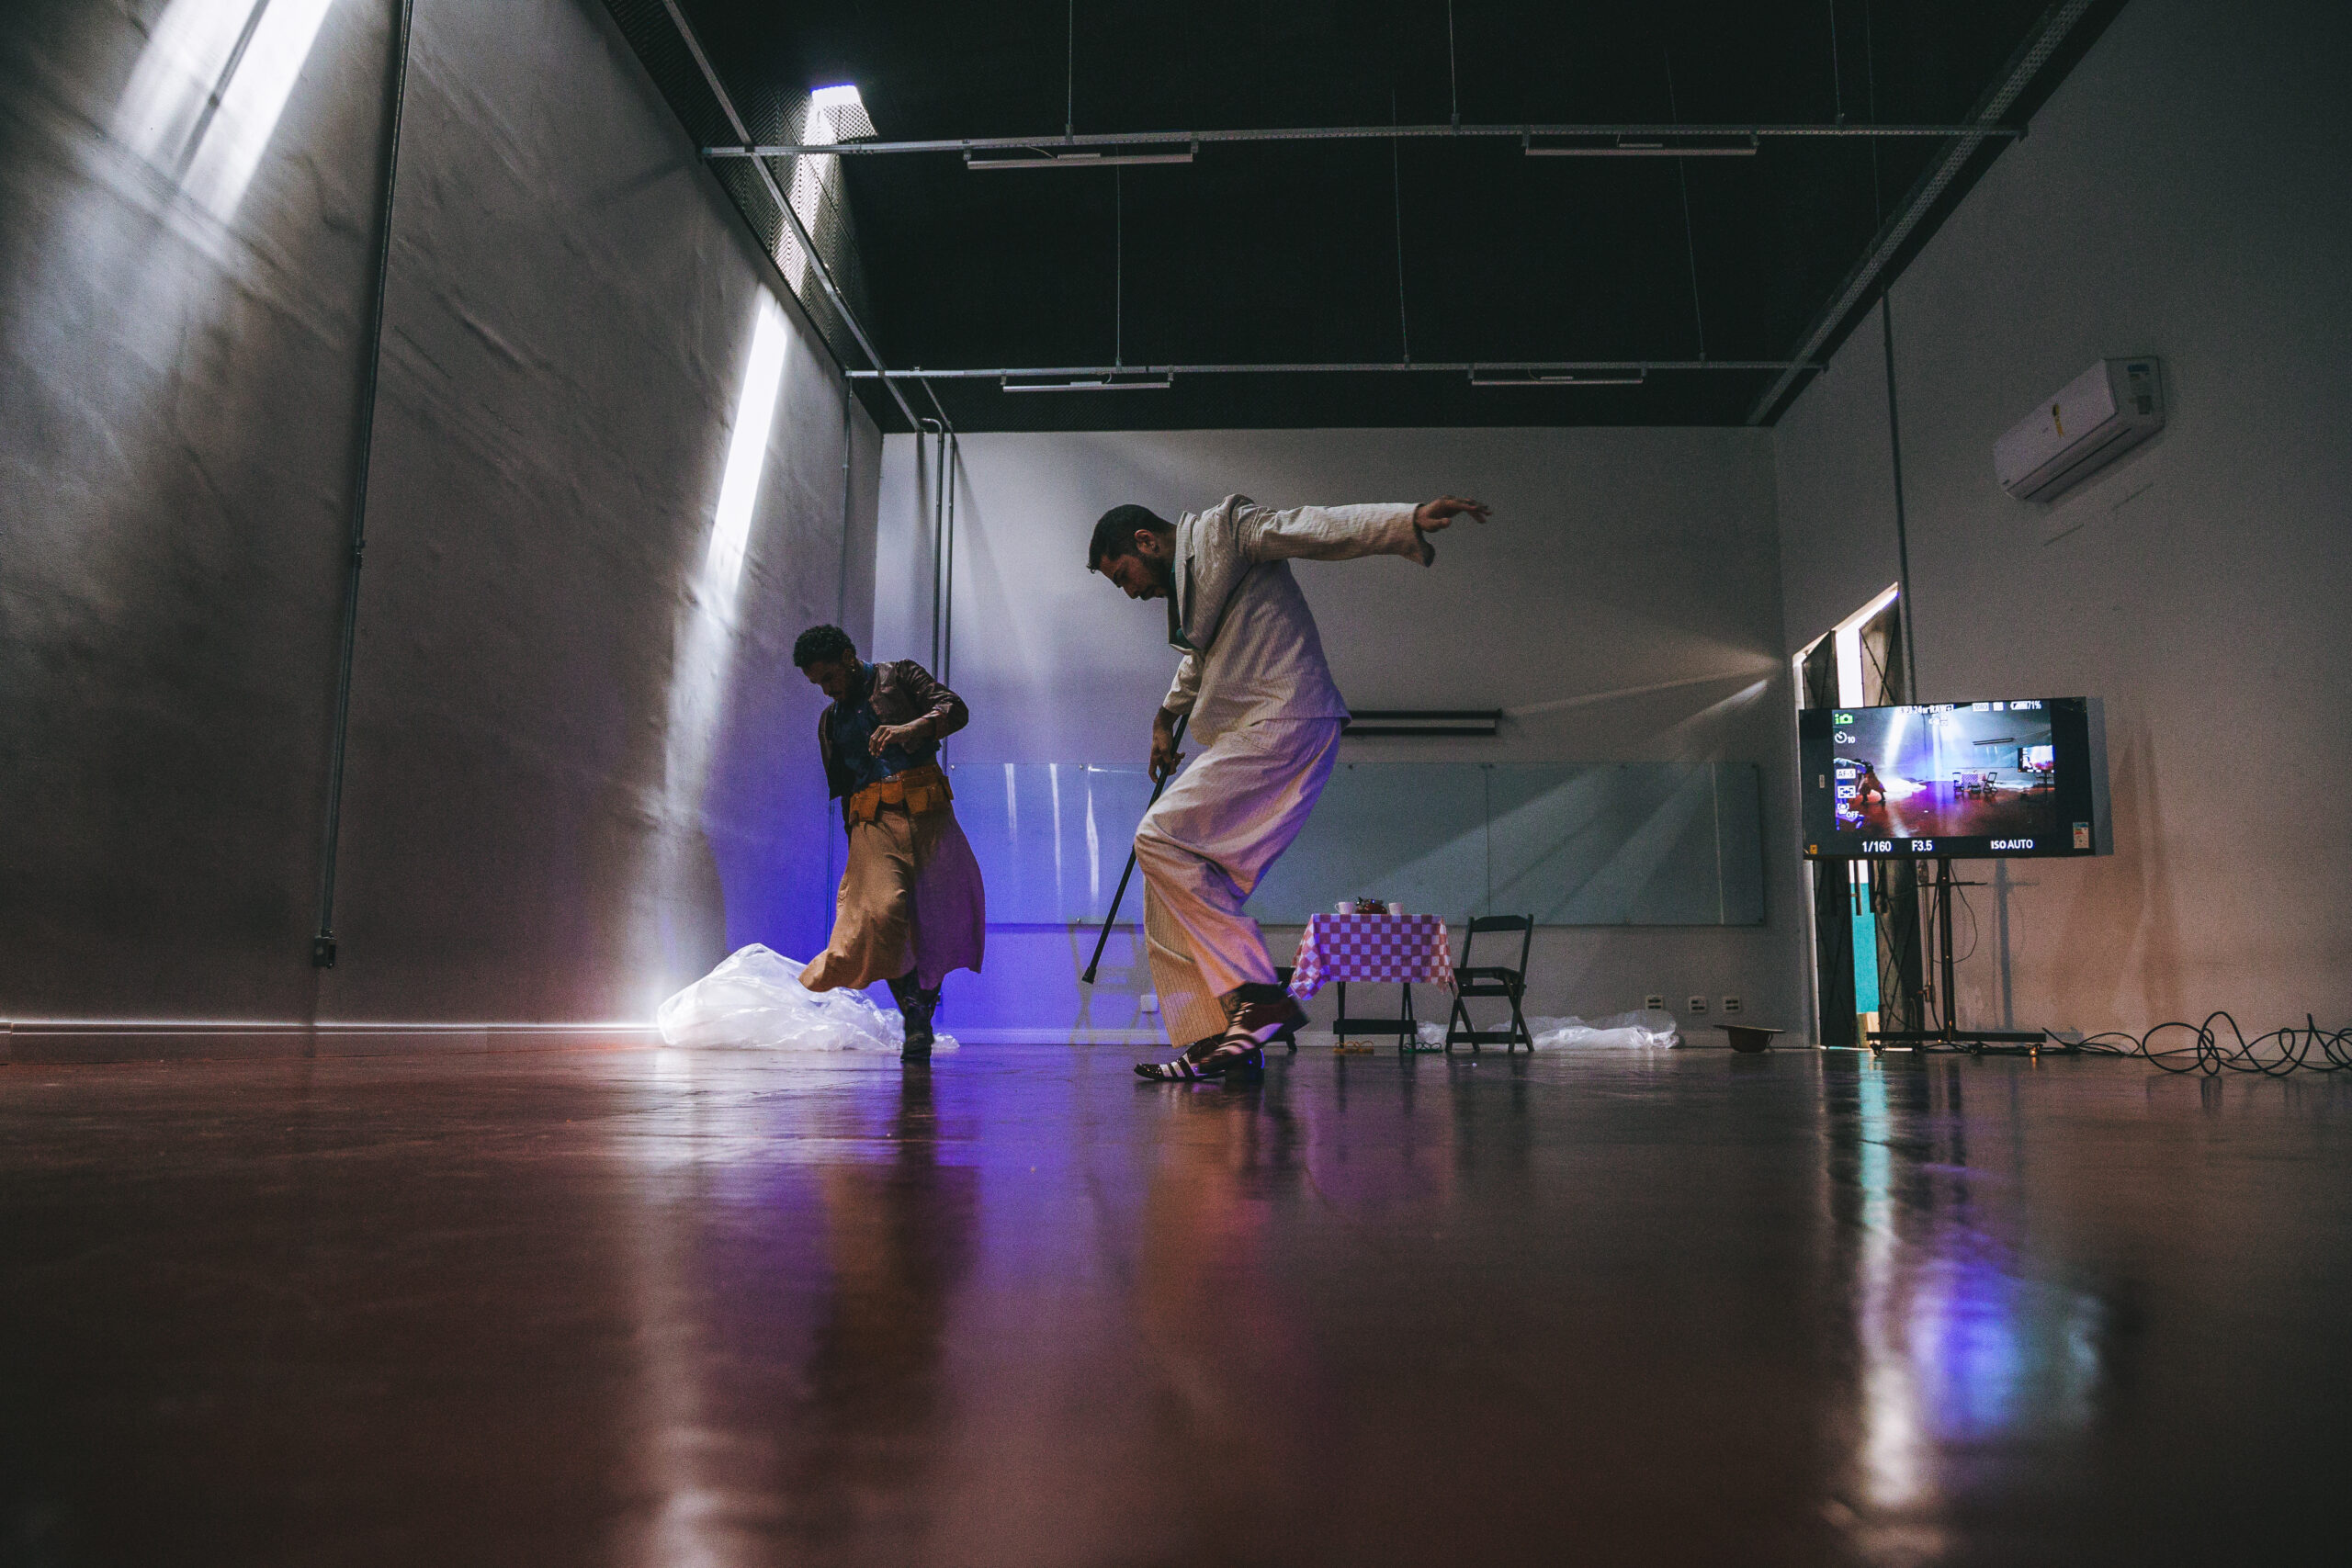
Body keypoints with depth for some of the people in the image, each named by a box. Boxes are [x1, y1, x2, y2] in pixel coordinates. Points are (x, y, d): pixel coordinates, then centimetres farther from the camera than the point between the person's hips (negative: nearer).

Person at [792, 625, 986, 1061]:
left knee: (950, 909, -11)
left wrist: (911, 728, -20)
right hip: (872, 821, 2)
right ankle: (914, 1017, -14)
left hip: (925, 810, -2)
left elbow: (955, 709, -2)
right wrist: (854, 837, 21)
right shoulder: (830, 720, 27)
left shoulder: (900, 676, 13)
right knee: (883, 910, -22)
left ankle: (927, 995, 13)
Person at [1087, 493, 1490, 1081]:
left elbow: (1319, 527, -15)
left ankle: (1258, 997, -17)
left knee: (1159, 838, -17)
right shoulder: (1187, 576, 27)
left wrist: (1411, 520, -29)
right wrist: (1167, 716, 56)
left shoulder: (1223, 526, 0)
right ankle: (1226, 1035, 6)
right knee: (1175, 880, 4)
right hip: (1243, 737, 10)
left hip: (1284, 725, -10)